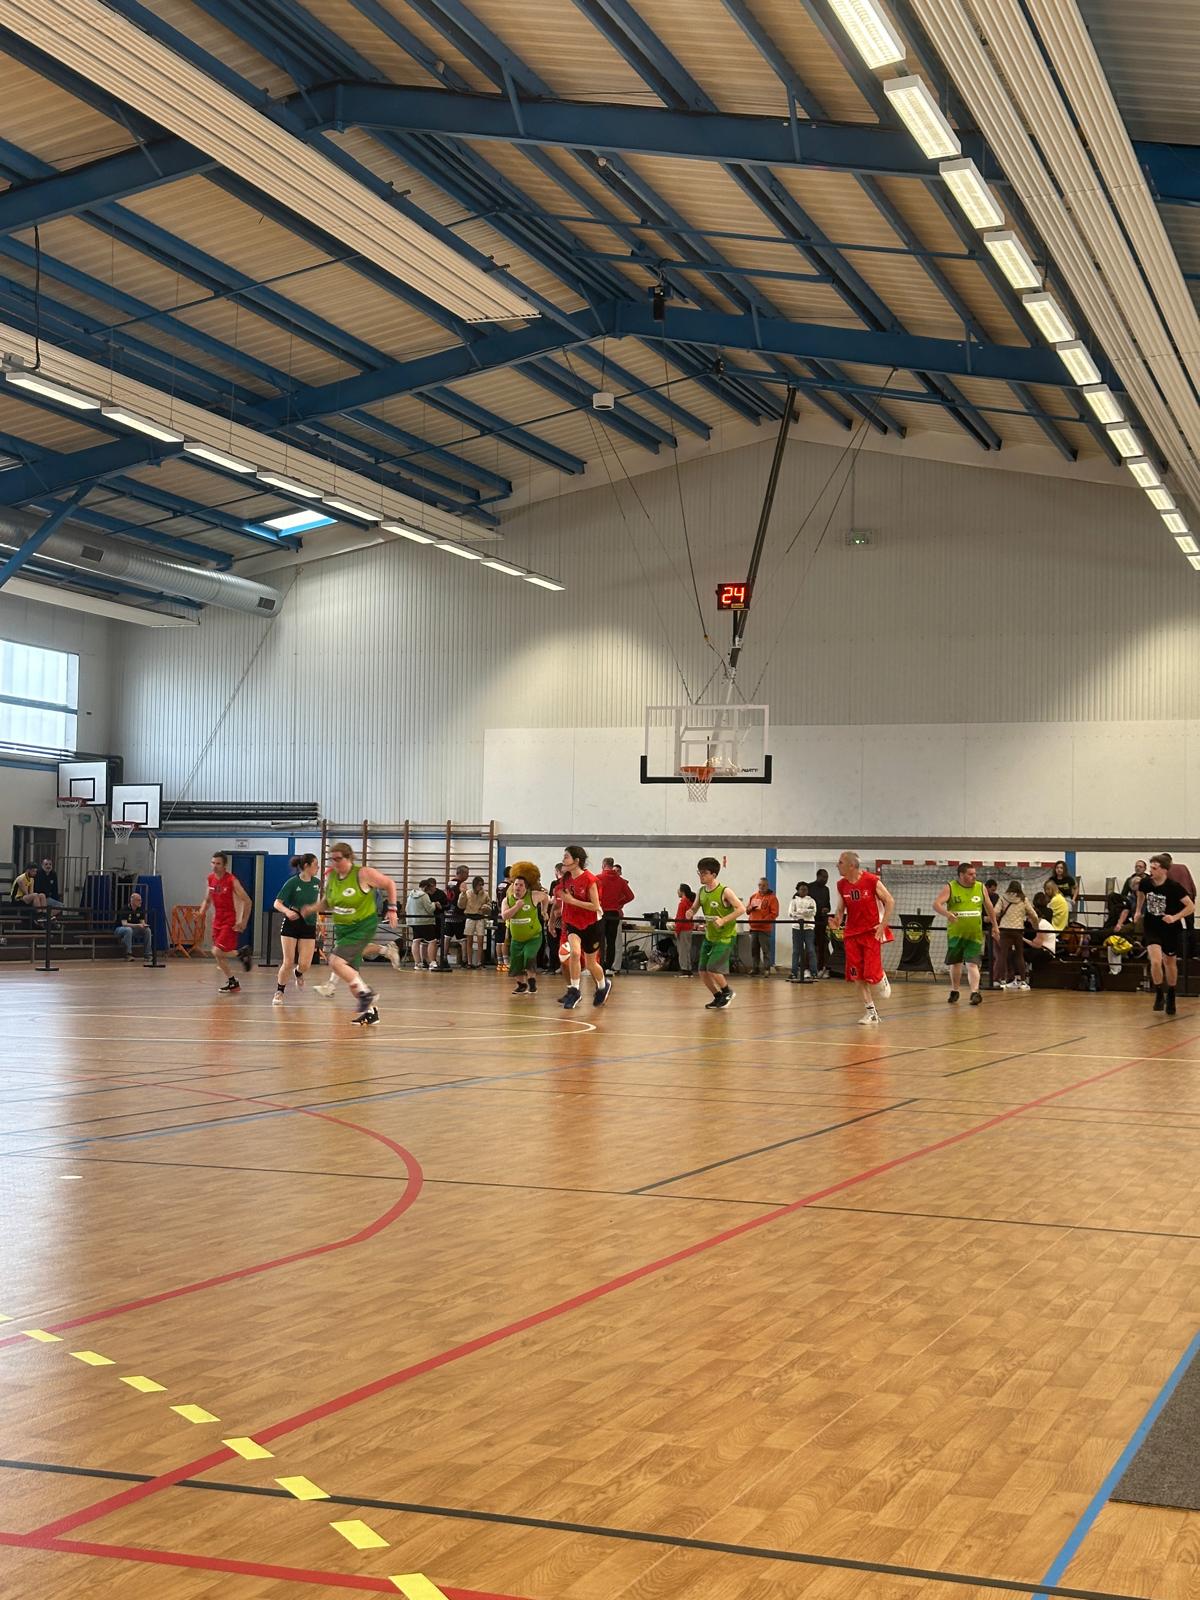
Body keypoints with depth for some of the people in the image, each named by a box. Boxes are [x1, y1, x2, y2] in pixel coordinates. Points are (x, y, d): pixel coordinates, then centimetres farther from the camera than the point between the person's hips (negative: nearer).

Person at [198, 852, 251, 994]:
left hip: (230, 922, -7)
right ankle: (233, 983, 21)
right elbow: (207, 899, 18)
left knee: (217, 952, -18)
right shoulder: (211, 879, 5)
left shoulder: (231, 880, -15)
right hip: (217, 921, 7)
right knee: (219, 956, 8)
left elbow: (246, 901, -12)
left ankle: (242, 952, 7)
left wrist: (243, 922, -15)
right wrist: (202, 914, 1)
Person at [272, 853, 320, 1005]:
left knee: (305, 964, -5)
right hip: (290, 925, -3)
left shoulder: (316, 883, 2)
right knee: (288, 962, -6)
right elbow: (277, 903, -16)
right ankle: (279, 992, 14)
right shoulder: (292, 882, -13)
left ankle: (298, 974, 32)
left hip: (308, 927, 3)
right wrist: (287, 911, -34)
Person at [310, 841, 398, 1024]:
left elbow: (389, 884, -3)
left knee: (336, 961, -21)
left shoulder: (364, 874, -14)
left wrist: (392, 909, -7)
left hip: (363, 926, -7)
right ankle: (370, 1011, 20)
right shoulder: (331, 877, 3)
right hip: (342, 928, 7)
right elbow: (326, 903, 17)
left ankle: (365, 993, -7)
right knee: (351, 972, 7)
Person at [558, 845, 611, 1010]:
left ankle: (604, 985, 39)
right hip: (573, 923, 4)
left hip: (592, 924, -4)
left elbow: (595, 906, -21)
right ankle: (573, 991, -13)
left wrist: (572, 900, -25)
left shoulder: (589, 879, -21)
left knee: (590, 963, 9)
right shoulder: (566, 879, -3)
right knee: (574, 952, -23)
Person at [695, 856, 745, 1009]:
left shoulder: (725, 892, -17)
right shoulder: (701, 892, 2)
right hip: (709, 936, 7)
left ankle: (727, 992, 12)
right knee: (703, 972, 4)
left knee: (712, 969, -14)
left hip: (725, 937, -7)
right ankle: (718, 997, 24)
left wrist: (723, 920, -26)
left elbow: (741, 909, -19)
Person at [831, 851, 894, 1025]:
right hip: (852, 933, 5)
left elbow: (890, 902, -6)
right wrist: (837, 921, -11)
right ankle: (871, 1010, 12)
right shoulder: (841, 885, 1)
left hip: (871, 932, -5)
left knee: (871, 974, -11)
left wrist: (883, 925, -12)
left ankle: (882, 980, 26)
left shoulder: (872, 880, -13)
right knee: (856, 975, 0)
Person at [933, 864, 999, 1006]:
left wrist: (994, 926, 18)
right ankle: (954, 992, 30)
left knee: (972, 964, -11)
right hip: (955, 934, 0)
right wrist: (947, 913, -35)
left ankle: (975, 993, -18)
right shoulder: (949, 888, -5)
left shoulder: (981, 888, 4)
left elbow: (989, 907, 16)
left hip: (975, 934, 0)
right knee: (956, 963, 14)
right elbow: (936, 904, -16)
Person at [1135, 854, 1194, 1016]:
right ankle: (1159, 995, 5)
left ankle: (1170, 997, 34)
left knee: (1170, 962, 13)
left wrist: (1175, 917, -25)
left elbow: (1191, 906, -16)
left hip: (1171, 929, -1)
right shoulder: (1145, 882, -11)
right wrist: (1138, 911, 10)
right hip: (1151, 928, 1)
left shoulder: (1174, 887, -21)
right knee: (1156, 961, -17)